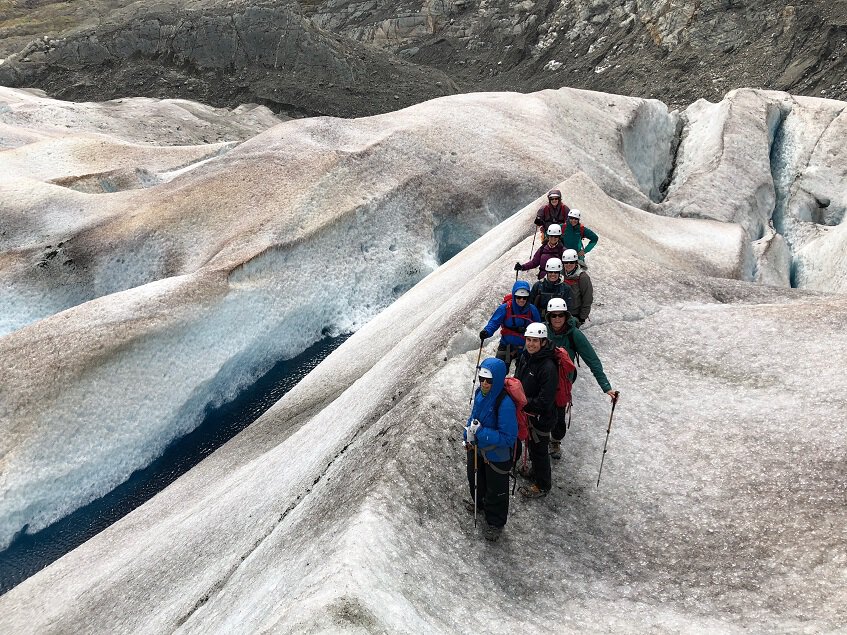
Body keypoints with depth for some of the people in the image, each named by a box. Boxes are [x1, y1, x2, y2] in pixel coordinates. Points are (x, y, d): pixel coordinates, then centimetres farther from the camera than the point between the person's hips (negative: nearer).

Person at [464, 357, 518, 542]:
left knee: (495, 491, 15)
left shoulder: (505, 403, -34)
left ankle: (496, 523, 41)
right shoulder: (480, 392, -12)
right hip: (477, 448, 7)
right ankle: (479, 502, 62)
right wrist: (468, 436, 1)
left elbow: (509, 438, -31)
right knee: (475, 478, 31)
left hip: (497, 455, -7)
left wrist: (481, 432, -32)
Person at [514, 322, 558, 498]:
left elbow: (544, 402, -30)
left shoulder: (548, 367, -31)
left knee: (539, 450, 11)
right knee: (531, 445, 28)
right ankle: (535, 471, 52)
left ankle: (543, 486, 32)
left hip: (541, 418, -8)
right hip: (527, 413, 8)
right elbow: (518, 379, 13)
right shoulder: (525, 355, -5)